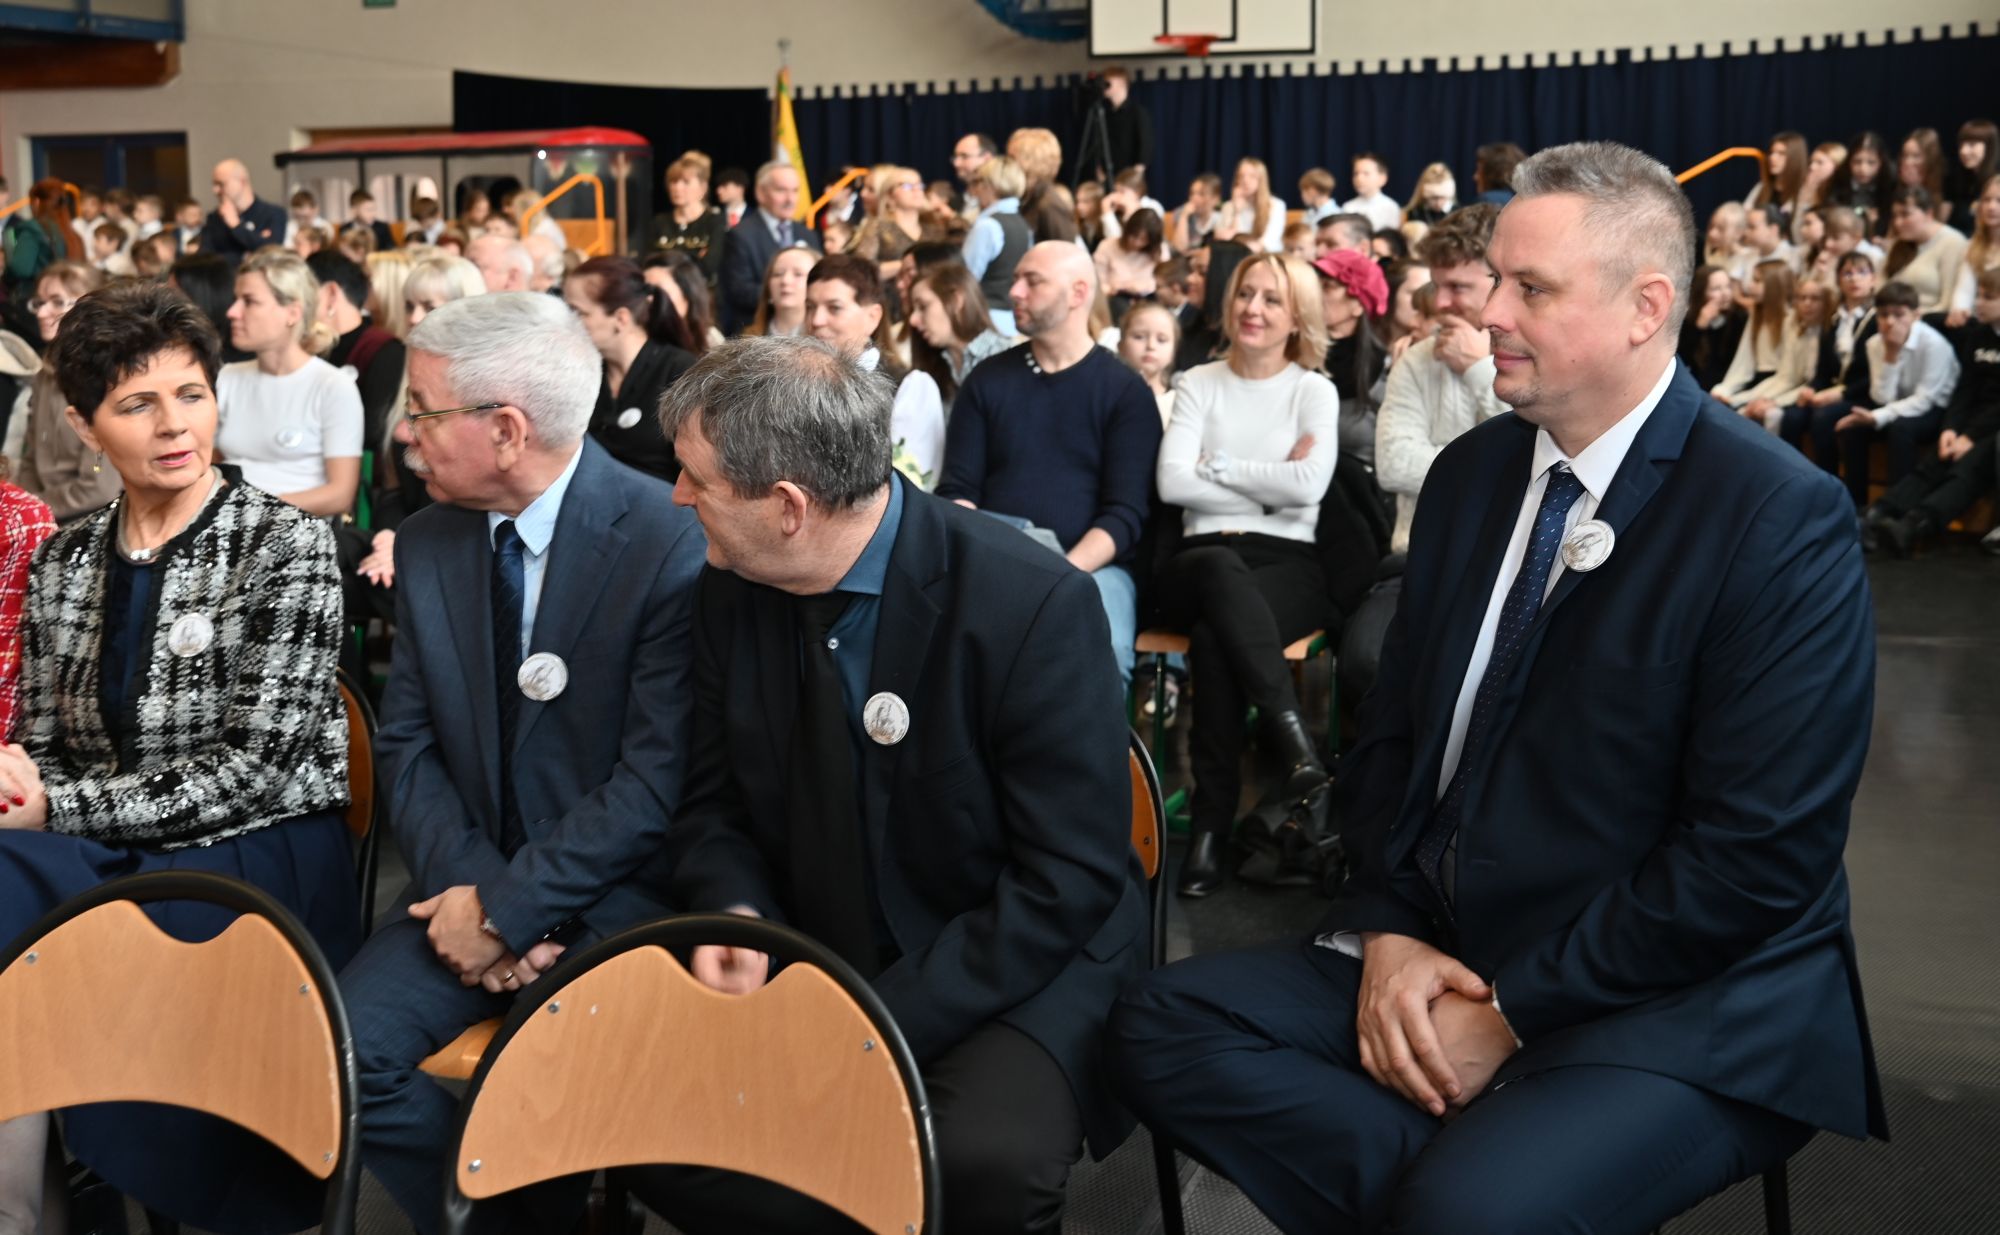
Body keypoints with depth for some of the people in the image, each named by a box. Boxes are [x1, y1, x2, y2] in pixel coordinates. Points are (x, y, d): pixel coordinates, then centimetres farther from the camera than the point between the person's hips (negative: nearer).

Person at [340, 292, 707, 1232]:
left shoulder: (670, 544, -14)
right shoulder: (428, 542, 6)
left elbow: (657, 779, -17)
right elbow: (406, 747, 6)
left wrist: (509, 907, -17)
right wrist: (469, 887, -10)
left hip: (618, 896, -5)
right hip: (476, 882, 6)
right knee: (339, 1042, -16)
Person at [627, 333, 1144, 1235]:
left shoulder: (1032, 607, -21)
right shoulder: (733, 589, -4)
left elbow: (1068, 880, -18)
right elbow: (716, 805, 8)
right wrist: (734, 914, -15)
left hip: (1015, 968, -5)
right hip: (807, 961, 5)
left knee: (983, 1159, -33)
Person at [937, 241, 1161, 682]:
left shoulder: (1126, 391, 7)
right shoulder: (987, 380, 15)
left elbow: (1126, 511, -1)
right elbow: (957, 489, 10)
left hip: (1091, 565, -2)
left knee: (1103, 650, -36)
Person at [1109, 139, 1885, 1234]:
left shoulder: (1781, 521, -13)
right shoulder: (1472, 472, 8)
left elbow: (1758, 856, -17)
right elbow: (1389, 732, 12)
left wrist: (1510, 1011, -16)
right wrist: (1387, 932, -5)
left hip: (1676, 1003, -7)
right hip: (1437, 954, 7)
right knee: (1159, 1028, -10)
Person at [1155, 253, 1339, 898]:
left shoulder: (1314, 390, 8)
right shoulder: (1199, 383, 13)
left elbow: (1307, 485, -11)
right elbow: (1172, 482, -2)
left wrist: (1219, 466, -4)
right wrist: (1266, 490, -4)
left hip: (1289, 563, -1)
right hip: (1205, 558, 1)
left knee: (1215, 634, -34)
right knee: (1222, 575, -38)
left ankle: (1213, 819, -30)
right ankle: (1296, 744, -39)